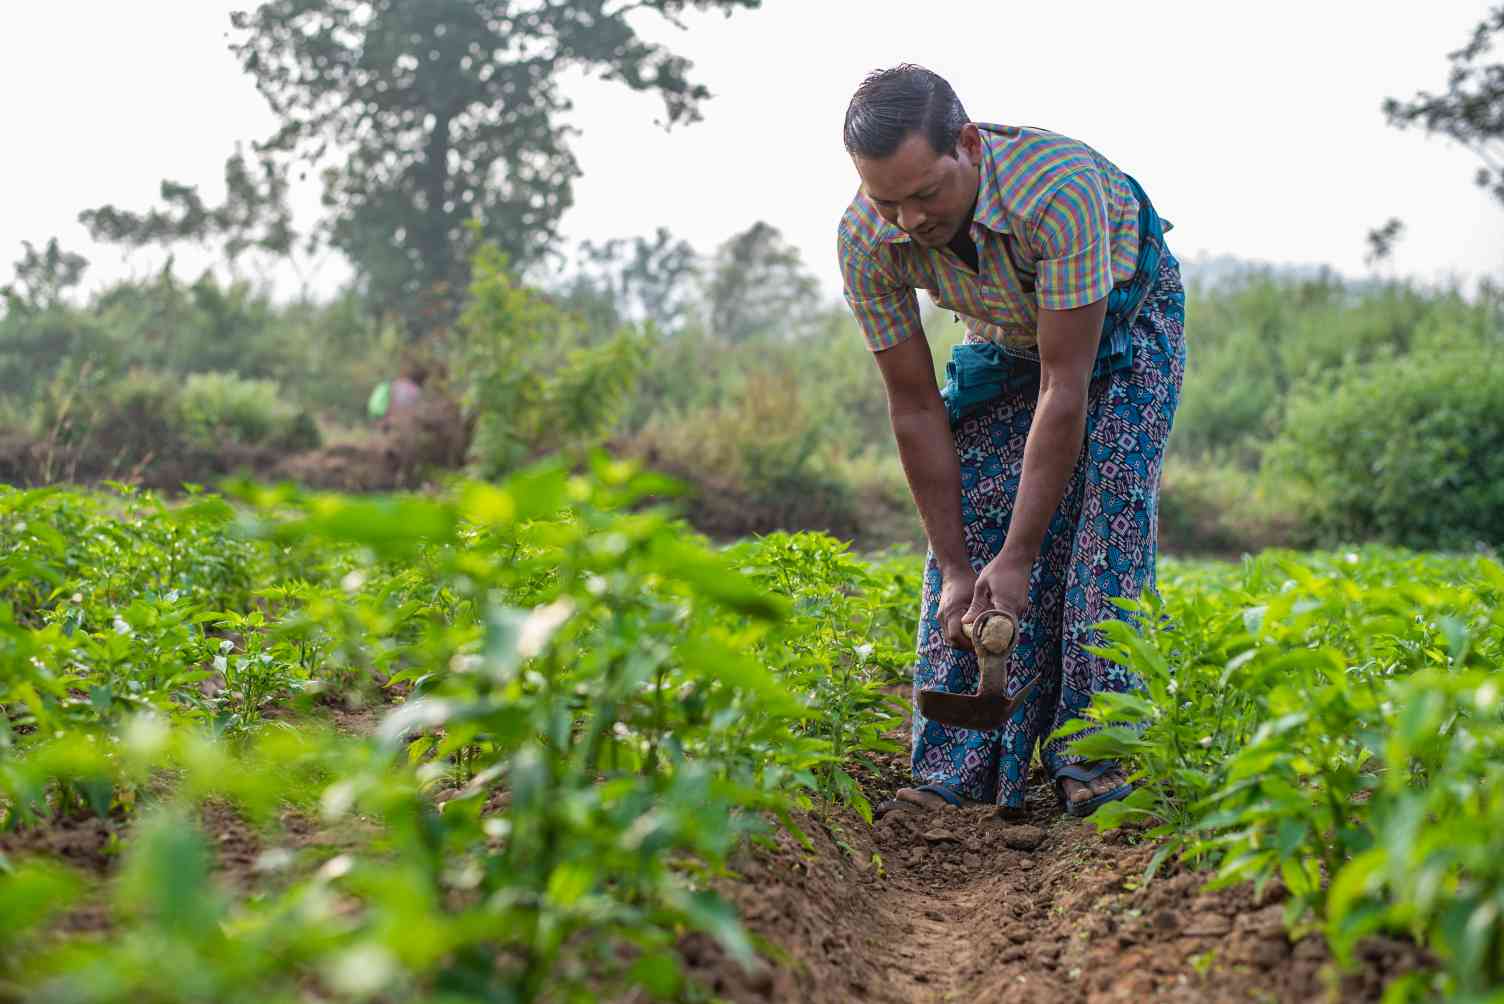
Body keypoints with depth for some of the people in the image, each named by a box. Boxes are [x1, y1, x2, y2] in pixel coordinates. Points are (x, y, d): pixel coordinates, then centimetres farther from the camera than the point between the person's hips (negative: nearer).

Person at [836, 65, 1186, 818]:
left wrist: (1018, 557, -35)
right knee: (968, 523, -11)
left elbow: (1064, 388, -38)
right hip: (1006, 336, 4)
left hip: (1122, 320, -3)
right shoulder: (865, 239, -28)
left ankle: (1095, 765, -13)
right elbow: (914, 407, -19)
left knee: (1102, 523, -20)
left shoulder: (1061, 187, -42)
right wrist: (956, 569, -20)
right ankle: (955, 773, -6)